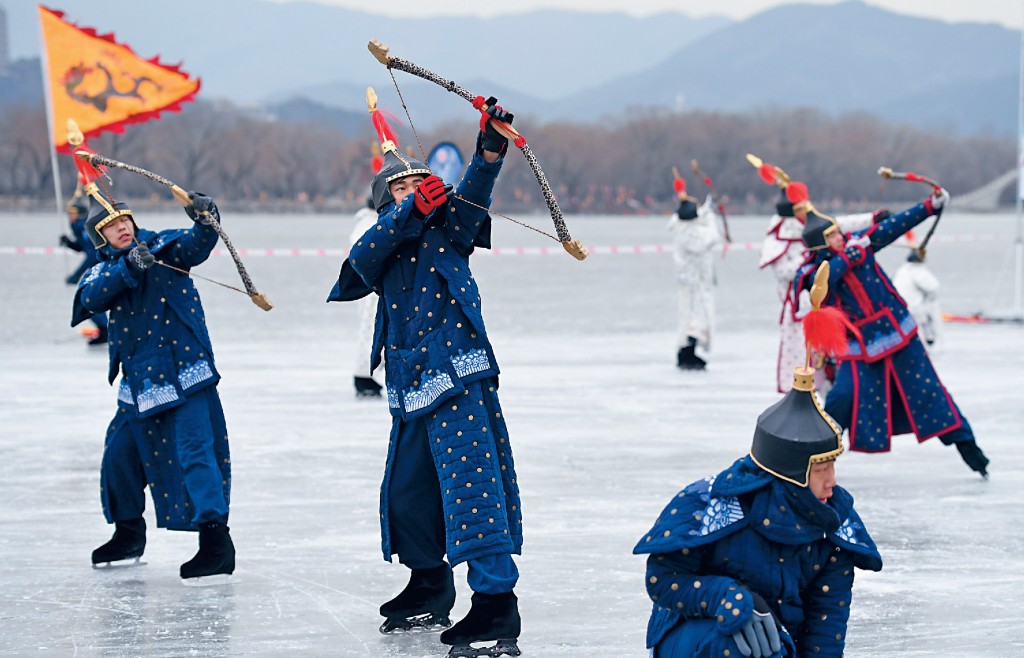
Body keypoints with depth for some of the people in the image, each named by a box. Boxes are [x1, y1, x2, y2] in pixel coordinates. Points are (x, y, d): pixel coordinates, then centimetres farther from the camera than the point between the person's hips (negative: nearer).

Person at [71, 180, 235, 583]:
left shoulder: (163, 247, 0)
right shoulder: (103, 273, 9)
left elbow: (196, 246, -19)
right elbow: (89, 298, -12)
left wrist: (205, 221, -41)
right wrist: (128, 267, -25)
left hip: (185, 373, -6)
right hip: (139, 382, 6)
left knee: (193, 449, -16)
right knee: (120, 454, 14)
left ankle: (216, 545, -17)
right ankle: (129, 536, 36)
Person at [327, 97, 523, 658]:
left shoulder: (447, 228, 5)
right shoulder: (385, 245, 13)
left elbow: (473, 193, -13)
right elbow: (359, 264, -9)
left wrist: (491, 145, -32)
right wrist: (412, 209, -22)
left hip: (460, 381, -6)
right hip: (412, 392, 6)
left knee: (472, 486, -15)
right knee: (406, 492, 16)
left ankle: (496, 607, -17)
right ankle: (430, 591, 37)